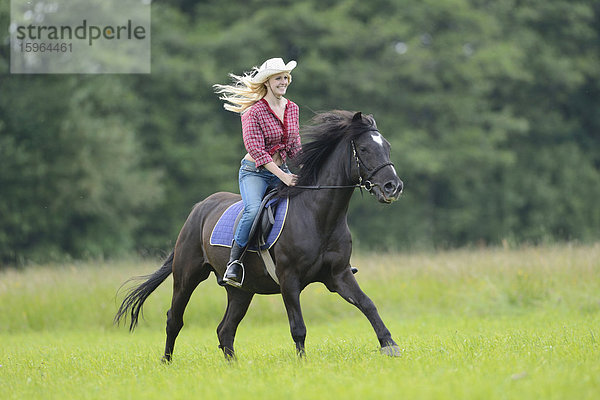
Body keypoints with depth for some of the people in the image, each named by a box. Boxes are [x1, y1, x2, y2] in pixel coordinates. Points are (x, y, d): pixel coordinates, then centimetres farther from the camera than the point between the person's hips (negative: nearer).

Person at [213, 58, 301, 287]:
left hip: (282, 170, 6)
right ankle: (233, 263, -27)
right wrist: (282, 176, -25)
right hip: (254, 172, -6)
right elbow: (256, 150, -19)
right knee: (254, 209, -34)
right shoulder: (253, 112, -13)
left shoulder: (292, 109, 8)